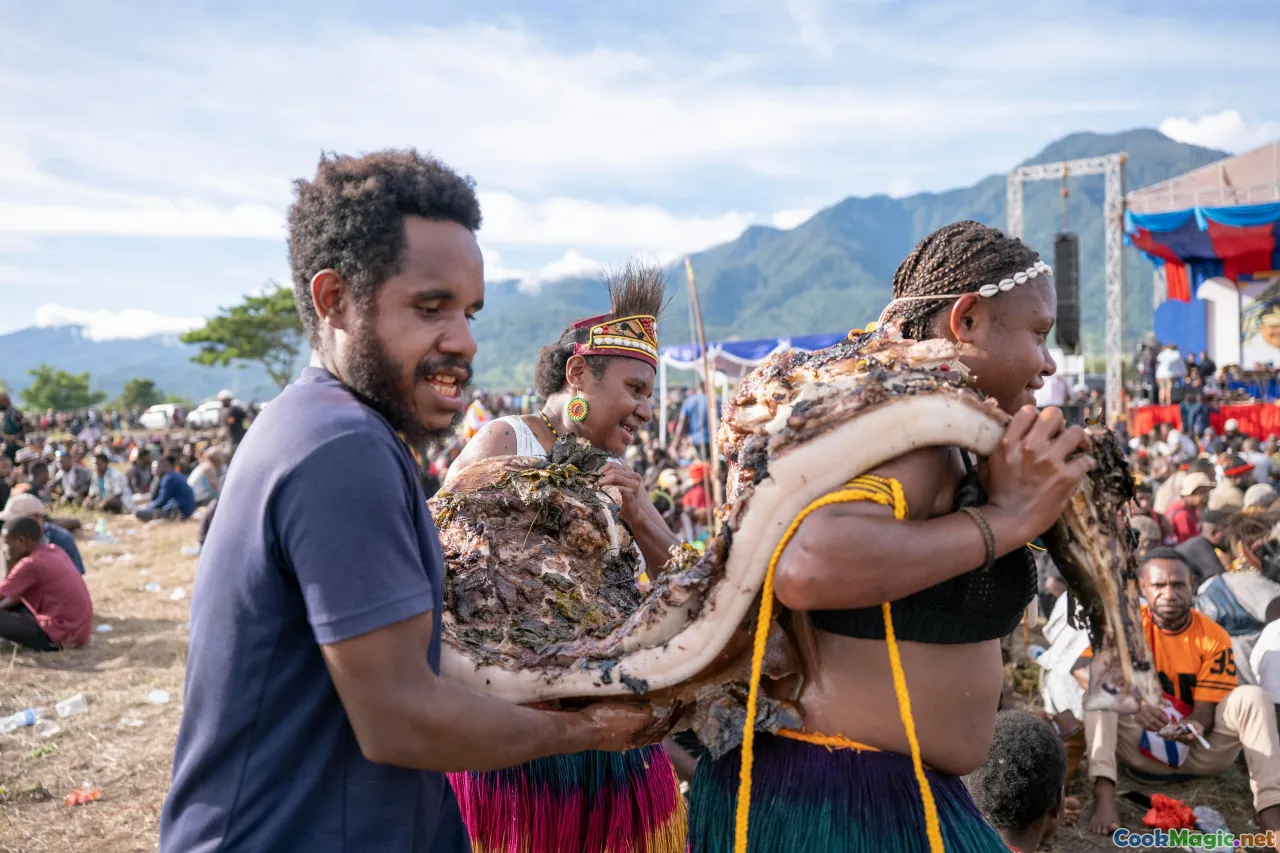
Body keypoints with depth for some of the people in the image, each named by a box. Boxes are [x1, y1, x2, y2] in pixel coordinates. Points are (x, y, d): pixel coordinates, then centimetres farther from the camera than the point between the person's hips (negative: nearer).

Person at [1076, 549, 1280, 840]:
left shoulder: (1214, 637, -7)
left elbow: (1206, 708, -9)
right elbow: (1083, 668, -26)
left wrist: (1195, 728, -34)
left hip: (1198, 751, 1)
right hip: (1141, 747, -1)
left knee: (1252, 697, -22)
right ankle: (1104, 794, -39)